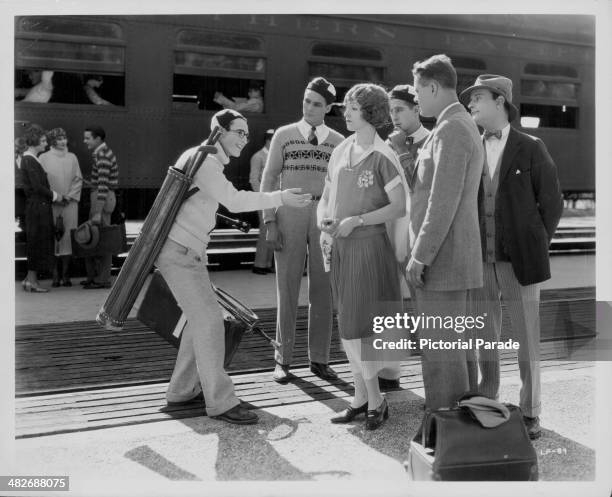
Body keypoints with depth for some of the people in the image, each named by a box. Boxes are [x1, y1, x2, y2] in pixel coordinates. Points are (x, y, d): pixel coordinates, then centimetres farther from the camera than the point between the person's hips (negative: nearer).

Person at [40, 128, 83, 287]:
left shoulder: (72, 157, 10)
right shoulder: (44, 158, 2)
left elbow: (78, 179, 8)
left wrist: (70, 196, -5)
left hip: (70, 204, 2)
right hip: (51, 204, -2)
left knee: (67, 237, 0)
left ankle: (66, 275, 5)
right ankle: (55, 276, 2)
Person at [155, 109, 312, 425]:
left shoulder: (211, 162, 19)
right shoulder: (202, 159, -14)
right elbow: (234, 201, -25)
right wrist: (279, 199, -23)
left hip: (188, 251, 10)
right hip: (178, 250, -10)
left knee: (201, 319, 12)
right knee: (209, 320, -12)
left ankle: (182, 391, 20)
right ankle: (220, 401, -9)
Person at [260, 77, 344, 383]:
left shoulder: (338, 142, 9)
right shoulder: (284, 135, 7)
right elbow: (269, 180, 4)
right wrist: (270, 223, -5)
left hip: (324, 217, 1)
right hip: (289, 214, -1)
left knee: (322, 289, 3)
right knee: (287, 286, 1)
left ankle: (319, 359, 13)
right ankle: (283, 359, 10)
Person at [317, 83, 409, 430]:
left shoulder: (383, 157, -10)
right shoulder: (340, 152, 9)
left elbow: (400, 207, -13)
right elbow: (326, 198, 16)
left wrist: (356, 220, -17)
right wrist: (324, 224, -3)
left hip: (370, 246, -6)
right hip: (340, 248, 7)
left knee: (360, 326, -4)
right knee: (349, 327, 10)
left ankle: (375, 401, 12)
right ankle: (362, 398, 22)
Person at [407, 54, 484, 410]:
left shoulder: (451, 130, -16)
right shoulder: (466, 127, 18)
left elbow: (444, 202, -22)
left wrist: (420, 256, -19)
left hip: (442, 259, -10)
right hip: (454, 257, 10)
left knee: (440, 348, -3)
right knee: (447, 342, 17)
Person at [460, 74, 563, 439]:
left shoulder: (531, 149, -2)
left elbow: (552, 202, 3)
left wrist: (537, 246, 3)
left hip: (519, 259, -3)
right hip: (480, 259, 3)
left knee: (527, 337, 4)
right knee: (484, 337, 9)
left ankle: (530, 412, 15)